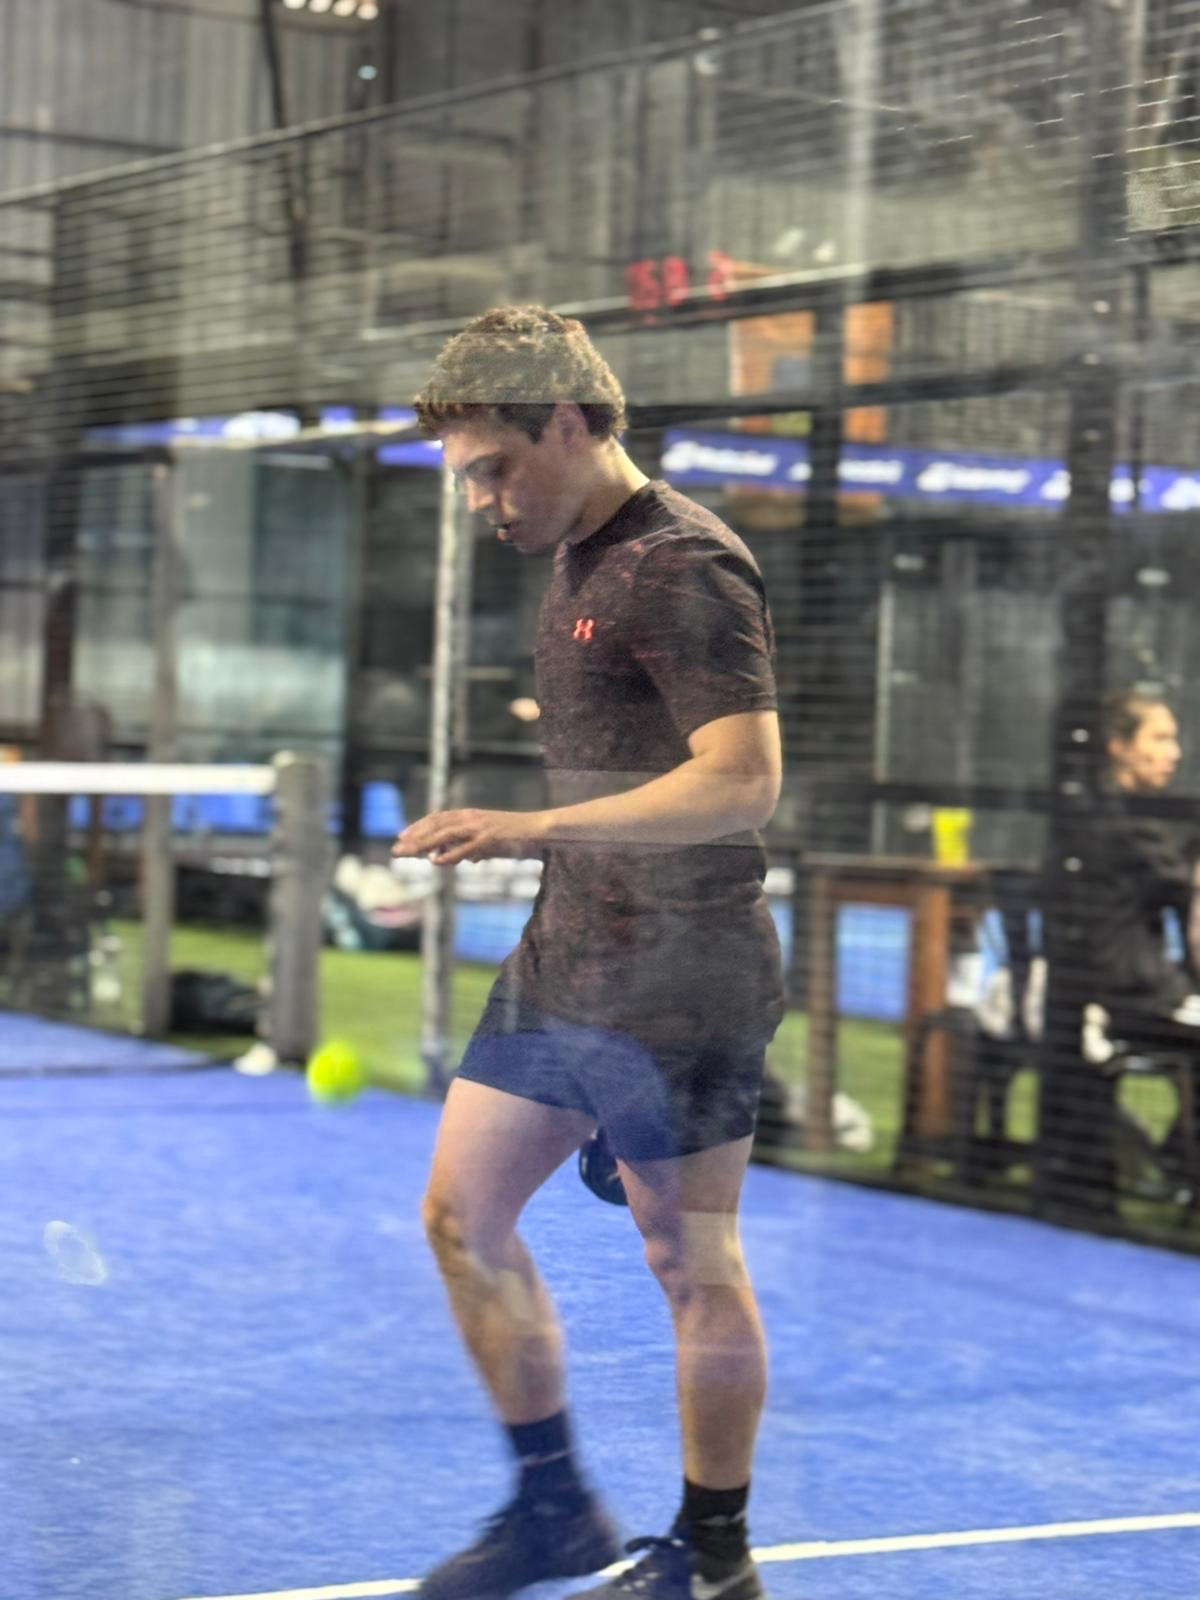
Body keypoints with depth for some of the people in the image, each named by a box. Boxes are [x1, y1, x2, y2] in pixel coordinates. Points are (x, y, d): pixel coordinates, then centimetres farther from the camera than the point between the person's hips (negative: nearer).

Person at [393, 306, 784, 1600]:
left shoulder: (683, 569, -17)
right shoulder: (575, 564, 13)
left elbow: (742, 780, -27)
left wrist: (535, 827, -34)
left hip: (675, 993, -10)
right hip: (558, 967, 10)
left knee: (692, 1266, 3)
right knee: (461, 1217, 9)